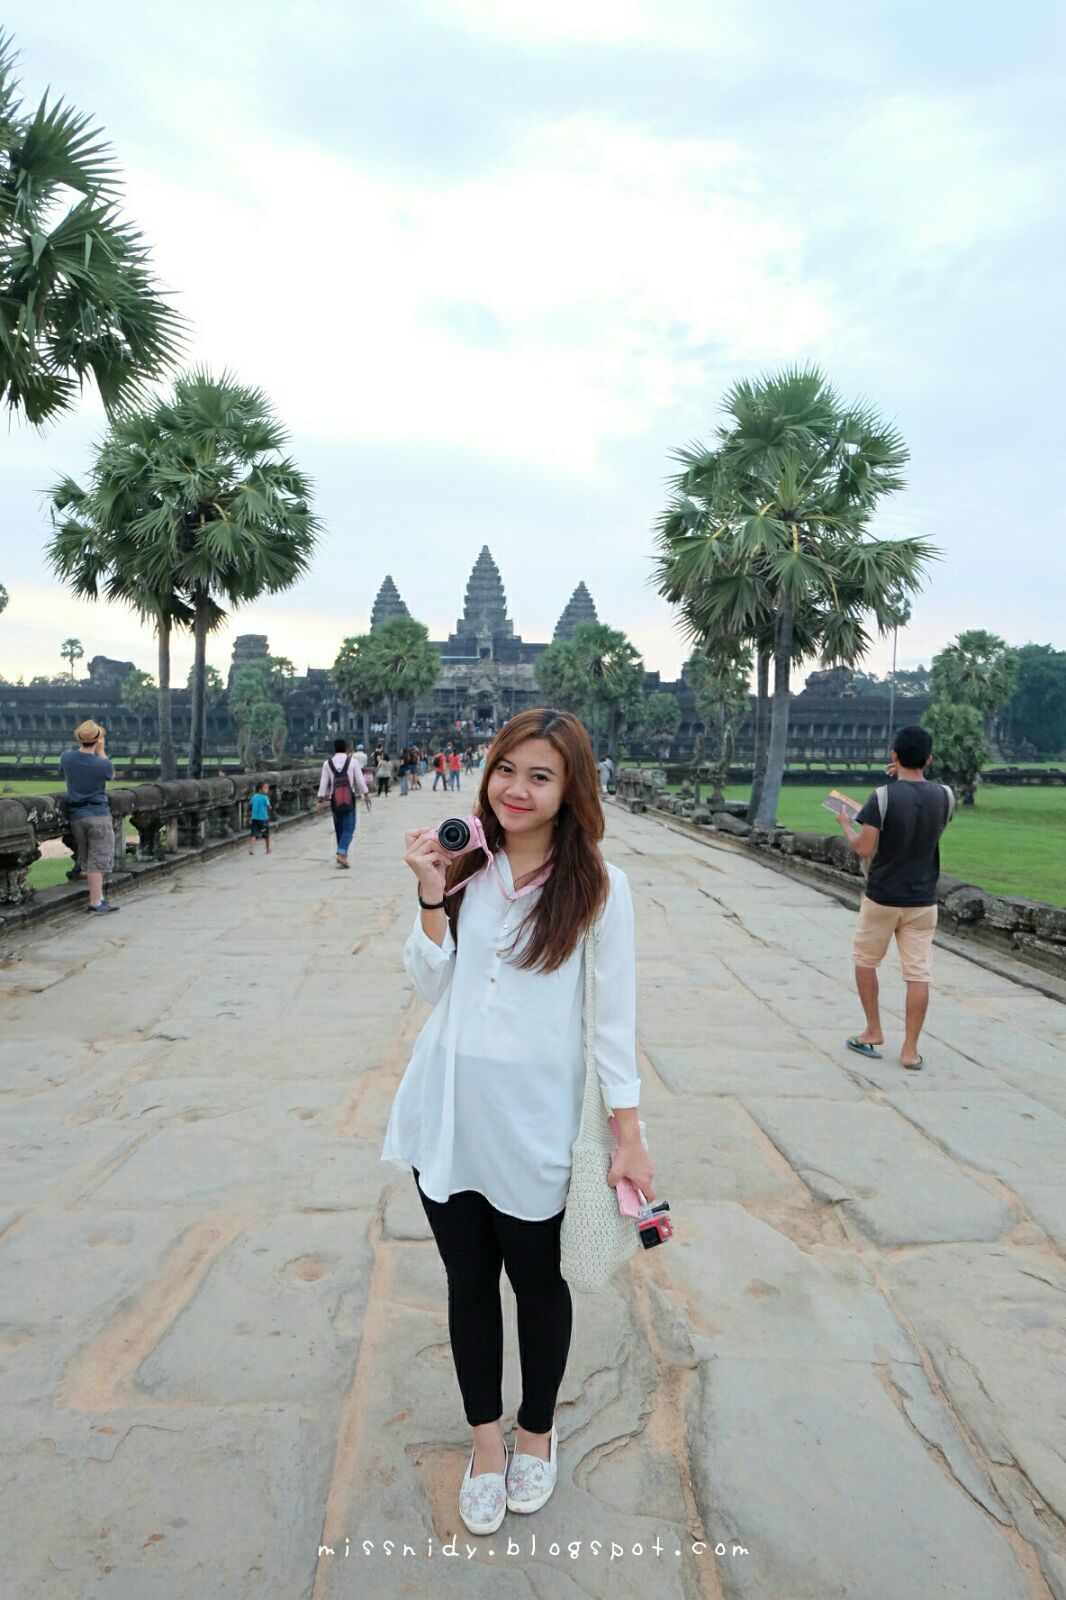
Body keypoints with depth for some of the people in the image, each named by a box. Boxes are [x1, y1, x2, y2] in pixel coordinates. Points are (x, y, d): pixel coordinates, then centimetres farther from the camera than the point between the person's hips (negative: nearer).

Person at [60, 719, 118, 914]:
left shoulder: (66, 757, -4)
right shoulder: (102, 764, -15)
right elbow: (111, 774, 8)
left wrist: (83, 748, 18)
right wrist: (101, 751, 5)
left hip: (76, 815, 5)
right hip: (99, 815, -5)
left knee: (87, 860, 13)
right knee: (98, 859, -1)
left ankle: (99, 899, 17)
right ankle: (95, 902, -2)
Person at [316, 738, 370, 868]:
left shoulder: (327, 763, 4)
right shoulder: (353, 761, -1)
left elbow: (323, 782, 2)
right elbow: (360, 780, -1)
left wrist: (321, 800, 5)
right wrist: (366, 795, 8)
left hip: (334, 799, 3)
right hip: (349, 798, -3)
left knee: (339, 828, 14)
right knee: (348, 828, -3)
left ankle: (342, 854, 21)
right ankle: (341, 853, -21)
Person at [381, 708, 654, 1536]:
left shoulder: (598, 886, -12)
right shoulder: (466, 870, -1)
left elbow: (614, 1018, -8)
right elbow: (430, 984, 1)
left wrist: (630, 1136, -6)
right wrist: (432, 899, -13)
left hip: (535, 1123, -3)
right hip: (449, 1115, 3)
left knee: (538, 1280, 17)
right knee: (468, 1281, 18)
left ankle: (537, 1431, 45)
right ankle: (486, 1437, 42)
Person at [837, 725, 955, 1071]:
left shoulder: (883, 797, -15)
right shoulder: (944, 796, -1)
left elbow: (864, 849, -16)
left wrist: (846, 825, 2)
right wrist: (914, 776, 17)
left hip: (882, 898, -3)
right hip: (922, 901, 3)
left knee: (865, 961, 17)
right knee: (918, 973, 4)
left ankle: (873, 1032, 22)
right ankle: (910, 1049, 6)